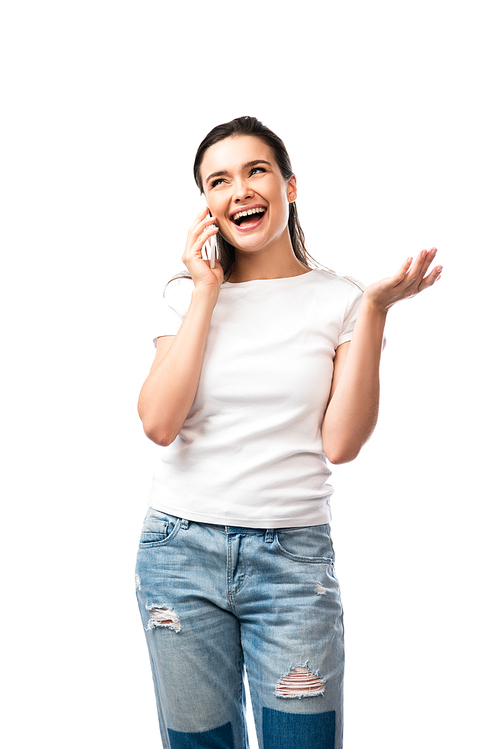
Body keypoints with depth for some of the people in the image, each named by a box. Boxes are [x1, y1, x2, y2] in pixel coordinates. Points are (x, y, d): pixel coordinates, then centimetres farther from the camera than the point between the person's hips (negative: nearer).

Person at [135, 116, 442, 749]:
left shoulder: (336, 300, 0)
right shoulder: (186, 296, 5)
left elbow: (340, 443, -9)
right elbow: (159, 423, -10)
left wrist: (374, 311, -13)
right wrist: (206, 294, -9)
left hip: (293, 556, -1)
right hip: (180, 548, 2)